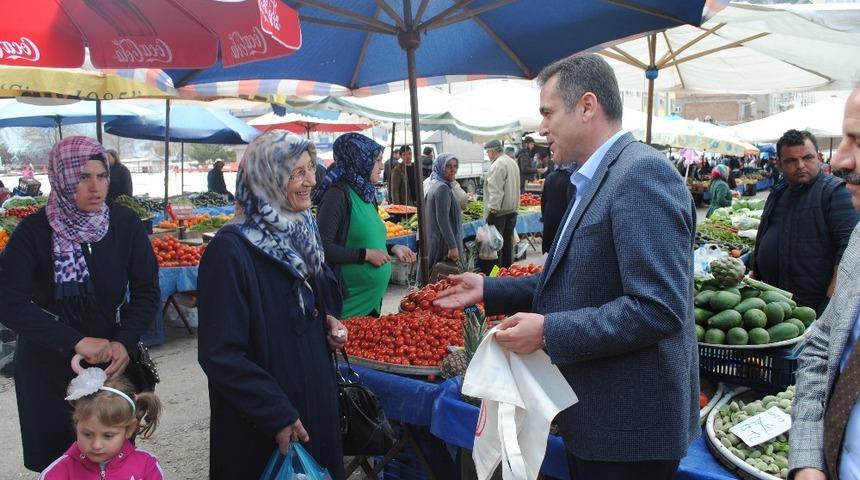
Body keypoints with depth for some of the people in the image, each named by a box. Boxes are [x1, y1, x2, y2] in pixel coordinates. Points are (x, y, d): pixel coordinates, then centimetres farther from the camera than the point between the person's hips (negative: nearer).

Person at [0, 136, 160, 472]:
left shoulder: (125, 224, -9)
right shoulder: (33, 231, -13)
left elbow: (147, 290, -5)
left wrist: (125, 342, -19)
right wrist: (76, 341, -25)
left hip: (112, 360, 1)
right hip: (48, 364, -1)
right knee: (57, 460, 12)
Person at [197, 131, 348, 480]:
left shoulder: (300, 232, 2)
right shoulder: (230, 251, -22)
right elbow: (220, 354, -22)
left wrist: (327, 319, -1)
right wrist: (277, 415, -20)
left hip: (316, 395, 7)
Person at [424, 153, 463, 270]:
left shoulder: (434, 184, 12)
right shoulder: (442, 188, -18)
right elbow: (443, 221, -23)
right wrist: (453, 246, -23)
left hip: (433, 240, 10)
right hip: (442, 243, -10)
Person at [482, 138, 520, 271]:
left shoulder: (498, 165, -16)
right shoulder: (512, 162, 14)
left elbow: (496, 191, -22)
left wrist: (492, 210, -21)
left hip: (499, 212, -9)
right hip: (512, 210, 9)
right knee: (508, 243, 15)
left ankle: (490, 273, -2)